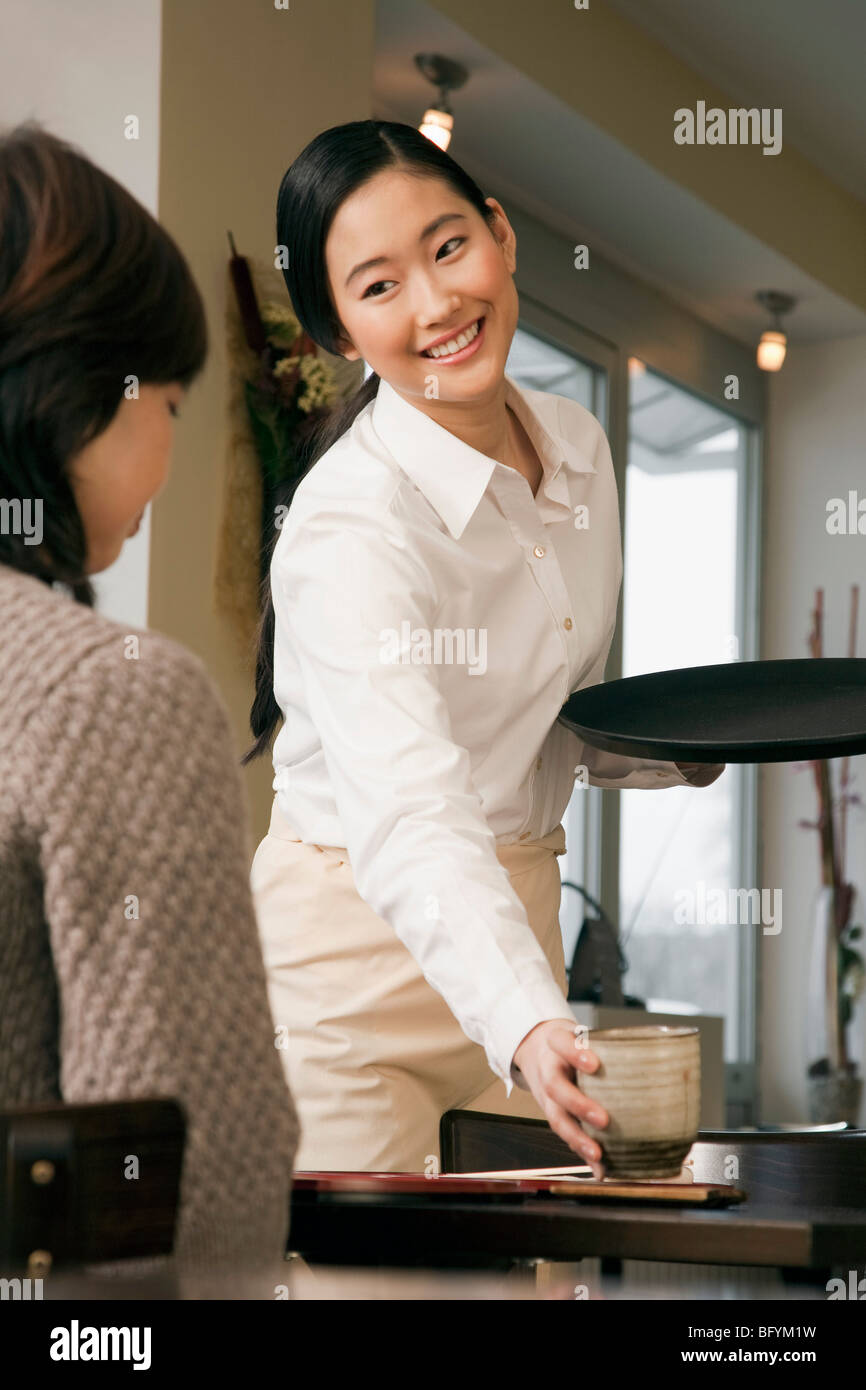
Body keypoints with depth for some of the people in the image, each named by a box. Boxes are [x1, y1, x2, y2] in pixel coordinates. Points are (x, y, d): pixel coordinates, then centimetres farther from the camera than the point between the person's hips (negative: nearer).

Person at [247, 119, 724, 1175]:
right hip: (354, 938, -6)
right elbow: (408, 822, -35)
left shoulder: (577, 446, 2)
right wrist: (528, 1029, -51)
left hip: (519, 919, 7)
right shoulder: (349, 528, -22)